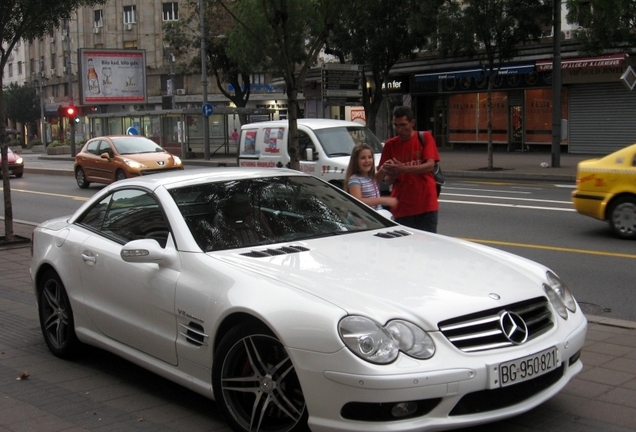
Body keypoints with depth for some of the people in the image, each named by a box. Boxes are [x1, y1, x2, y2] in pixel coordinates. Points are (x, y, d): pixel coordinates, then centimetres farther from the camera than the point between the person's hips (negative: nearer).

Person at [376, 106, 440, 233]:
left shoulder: (425, 138, 1)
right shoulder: (390, 145, 7)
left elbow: (430, 165, -11)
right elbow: (388, 180, 7)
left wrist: (404, 169, -24)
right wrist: (391, 175, -17)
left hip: (426, 204, -2)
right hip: (402, 207, 2)